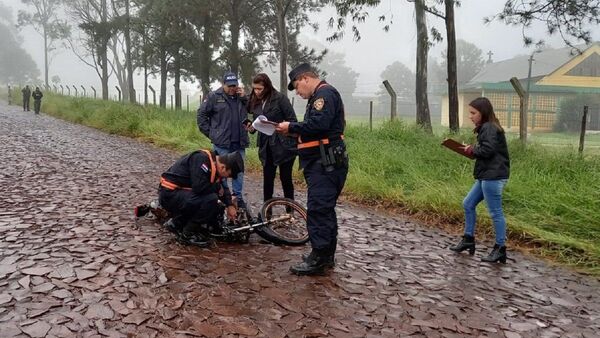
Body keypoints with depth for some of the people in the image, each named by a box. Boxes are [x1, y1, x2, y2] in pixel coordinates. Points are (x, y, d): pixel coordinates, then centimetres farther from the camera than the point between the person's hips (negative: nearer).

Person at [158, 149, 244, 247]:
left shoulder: (215, 164, 6)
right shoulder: (201, 159, -22)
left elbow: (223, 187, 16)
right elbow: (199, 186, -32)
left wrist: (230, 205, 3)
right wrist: (217, 187, -14)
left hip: (179, 193, 10)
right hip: (169, 194, -10)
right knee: (210, 199, -24)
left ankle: (176, 224, 18)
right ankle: (188, 234, -9)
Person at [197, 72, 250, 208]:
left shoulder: (242, 96, 11)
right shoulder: (214, 96, -1)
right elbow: (201, 114, 1)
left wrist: (244, 98, -4)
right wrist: (210, 133, -2)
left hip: (239, 142, 4)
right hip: (222, 142, -4)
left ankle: (238, 197, 19)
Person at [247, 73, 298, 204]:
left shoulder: (280, 98, -10)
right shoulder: (254, 102, 8)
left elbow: (292, 120, -9)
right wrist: (252, 128, -2)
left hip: (283, 145, -5)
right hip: (266, 147, 5)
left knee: (285, 178, 3)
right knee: (267, 178, 7)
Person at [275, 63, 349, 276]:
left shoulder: (325, 93, -11)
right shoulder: (319, 96, 22)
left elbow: (319, 124, -25)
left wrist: (291, 127, -14)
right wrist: (293, 131, 7)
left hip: (326, 164, -11)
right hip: (323, 163, 11)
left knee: (318, 209, -9)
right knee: (324, 209, 15)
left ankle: (318, 259, -4)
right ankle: (327, 255, 24)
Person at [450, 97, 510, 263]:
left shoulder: (489, 128, -12)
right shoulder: (486, 128, 17)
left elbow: (487, 150, -22)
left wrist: (472, 149, -7)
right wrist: (472, 150, 3)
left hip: (493, 176, -11)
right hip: (486, 175, 11)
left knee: (495, 212, -3)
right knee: (468, 204, 15)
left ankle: (500, 249, 5)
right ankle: (468, 240, 24)